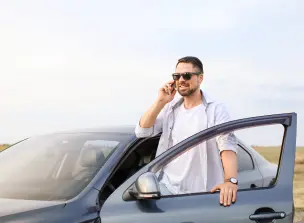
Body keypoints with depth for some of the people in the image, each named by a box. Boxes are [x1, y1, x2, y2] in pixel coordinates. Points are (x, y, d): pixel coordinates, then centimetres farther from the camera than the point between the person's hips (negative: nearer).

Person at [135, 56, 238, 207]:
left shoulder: (216, 110, -4)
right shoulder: (170, 108, 12)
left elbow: (227, 145, -18)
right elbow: (142, 132, 3)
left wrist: (231, 180, -35)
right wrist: (160, 102, -7)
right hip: (167, 186, 4)